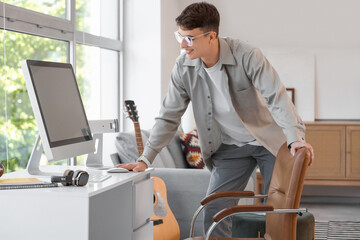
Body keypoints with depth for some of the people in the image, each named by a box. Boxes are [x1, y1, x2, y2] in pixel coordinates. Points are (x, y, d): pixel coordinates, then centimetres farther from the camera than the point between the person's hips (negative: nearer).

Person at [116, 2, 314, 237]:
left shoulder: (247, 56, -23)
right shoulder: (184, 67, -11)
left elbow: (277, 98, -24)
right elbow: (168, 117, -4)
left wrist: (296, 138, -38)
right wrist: (145, 159, -11)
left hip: (269, 140, -3)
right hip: (231, 147, 3)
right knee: (213, 213, -5)